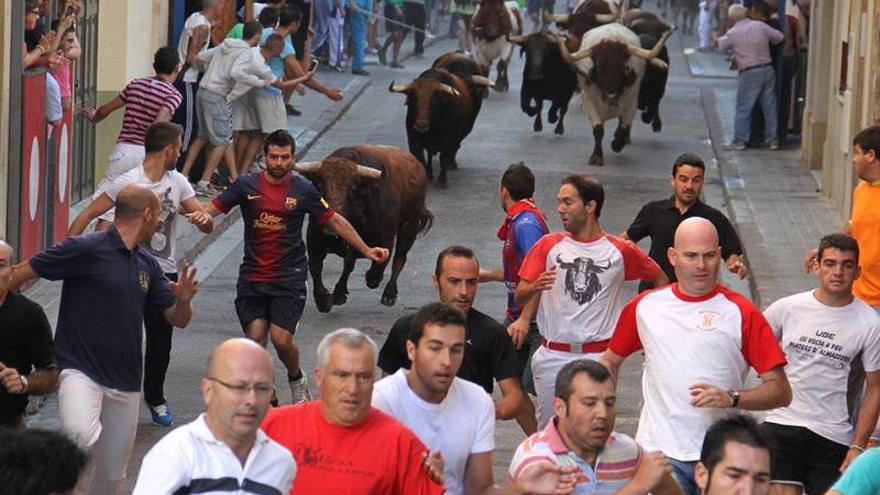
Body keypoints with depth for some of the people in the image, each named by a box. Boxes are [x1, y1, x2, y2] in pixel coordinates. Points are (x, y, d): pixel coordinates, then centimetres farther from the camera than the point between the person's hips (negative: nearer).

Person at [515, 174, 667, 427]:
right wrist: (535, 287, -21)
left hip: (599, 357, -1)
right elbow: (520, 298, 2)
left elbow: (660, 280, 17)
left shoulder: (621, 251, 4)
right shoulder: (549, 245, 5)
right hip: (553, 356, 2)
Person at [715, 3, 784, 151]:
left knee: (743, 108, 5)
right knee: (769, 107, 10)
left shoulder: (733, 33, -6)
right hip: (767, 69, 3)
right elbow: (780, 37, 4)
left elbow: (721, 45, 11)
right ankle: (772, 139, 14)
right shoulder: (760, 25, -1)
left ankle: (739, 141, 6)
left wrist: (716, 39, 34)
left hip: (749, 73, -3)